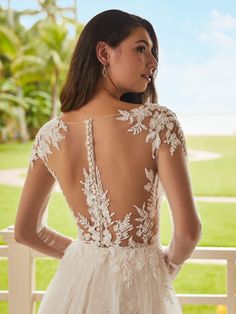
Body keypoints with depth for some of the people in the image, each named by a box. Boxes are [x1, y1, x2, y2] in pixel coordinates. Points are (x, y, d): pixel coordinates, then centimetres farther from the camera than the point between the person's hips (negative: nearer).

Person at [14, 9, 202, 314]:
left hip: (76, 281, 4)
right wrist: (169, 264, 2)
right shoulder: (158, 122, -19)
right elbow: (188, 228, -19)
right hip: (137, 287, -3)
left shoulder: (50, 134, -6)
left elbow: (25, 231, 4)